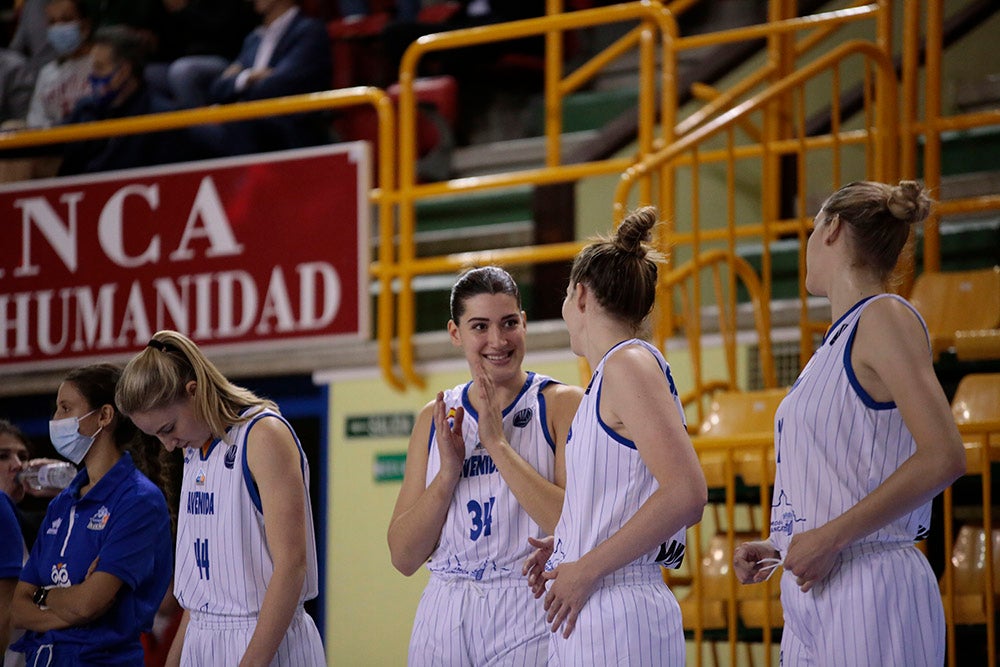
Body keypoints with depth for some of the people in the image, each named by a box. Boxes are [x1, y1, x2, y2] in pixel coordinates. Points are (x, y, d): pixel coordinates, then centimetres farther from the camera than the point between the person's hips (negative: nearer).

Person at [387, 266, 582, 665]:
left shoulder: (562, 404, -2)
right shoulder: (435, 419, 10)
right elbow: (403, 557, 5)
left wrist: (498, 443, -16)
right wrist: (448, 472, -8)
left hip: (528, 621, -4)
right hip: (445, 620, 4)